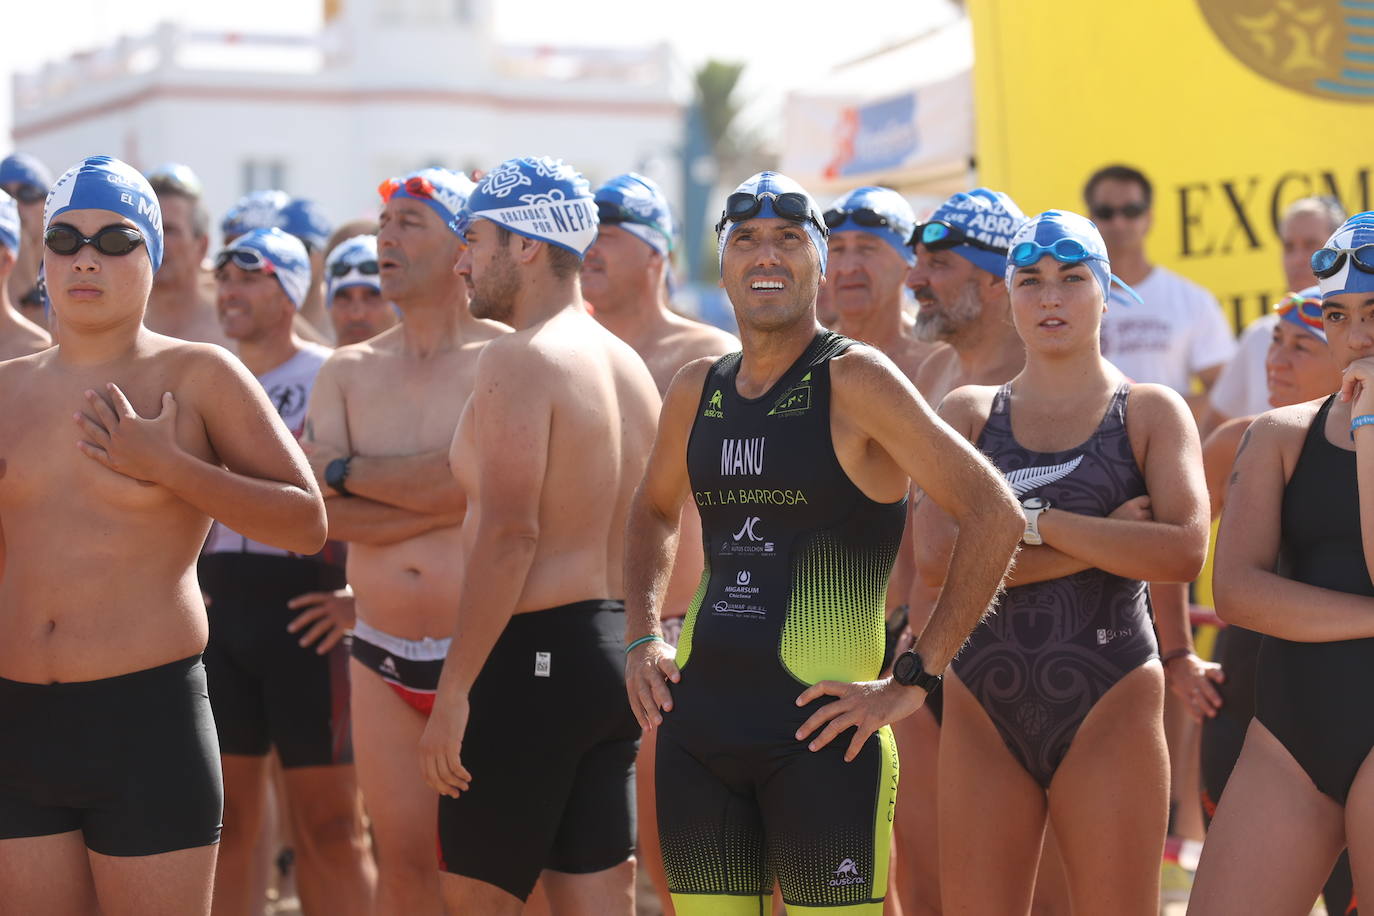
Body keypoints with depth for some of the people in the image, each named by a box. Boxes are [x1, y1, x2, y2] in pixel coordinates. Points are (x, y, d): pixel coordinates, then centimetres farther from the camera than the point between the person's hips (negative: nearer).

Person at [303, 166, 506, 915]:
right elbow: (318, 513, -3)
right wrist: (439, 499, -12)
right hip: (382, 657, 4)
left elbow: (474, 480, -19)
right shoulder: (348, 372, 10)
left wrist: (345, 471, -7)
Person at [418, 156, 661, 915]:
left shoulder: (518, 361, -13)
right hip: (613, 654, 9)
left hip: (533, 657, -9)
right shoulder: (628, 365, 15)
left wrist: (455, 690, -20)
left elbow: (509, 534, -21)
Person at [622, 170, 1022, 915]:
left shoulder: (853, 380, -7)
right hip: (698, 723, 6)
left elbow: (995, 515, -12)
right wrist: (641, 639, 15)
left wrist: (913, 683, -13)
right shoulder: (697, 391, 11)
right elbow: (653, 513, 30)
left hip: (816, 728, -6)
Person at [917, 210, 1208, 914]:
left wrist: (1038, 523, -12)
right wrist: (1107, 542, -11)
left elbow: (1185, 551, -12)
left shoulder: (1151, 412, 5)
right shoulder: (967, 413, 9)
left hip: (1110, 704, -2)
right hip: (983, 707, 2)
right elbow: (937, 558, -8)